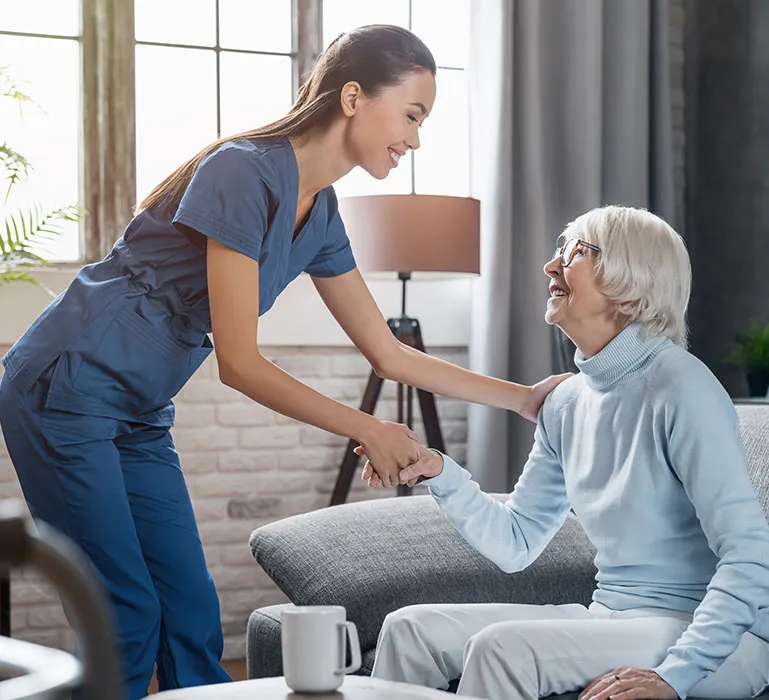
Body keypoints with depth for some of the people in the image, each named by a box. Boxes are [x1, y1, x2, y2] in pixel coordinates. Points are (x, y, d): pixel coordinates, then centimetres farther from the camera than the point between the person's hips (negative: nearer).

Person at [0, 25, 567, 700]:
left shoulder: (319, 214, 6)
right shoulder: (245, 172, -20)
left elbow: (391, 355, 12)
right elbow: (240, 365, -21)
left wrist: (523, 397, 9)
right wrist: (369, 430, -15)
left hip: (138, 414, 8)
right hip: (66, 388, -8)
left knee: (192, 616, 5)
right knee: (129, 620, -7)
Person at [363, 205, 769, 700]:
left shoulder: (680, 386, -16)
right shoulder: (567, 404, 8)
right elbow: (516, 544, 12)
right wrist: (438, 472, -2)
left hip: (714, 637, -7)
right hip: (611, 619, 7)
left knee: (503, 647, -28)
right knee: (410, 630, -4)